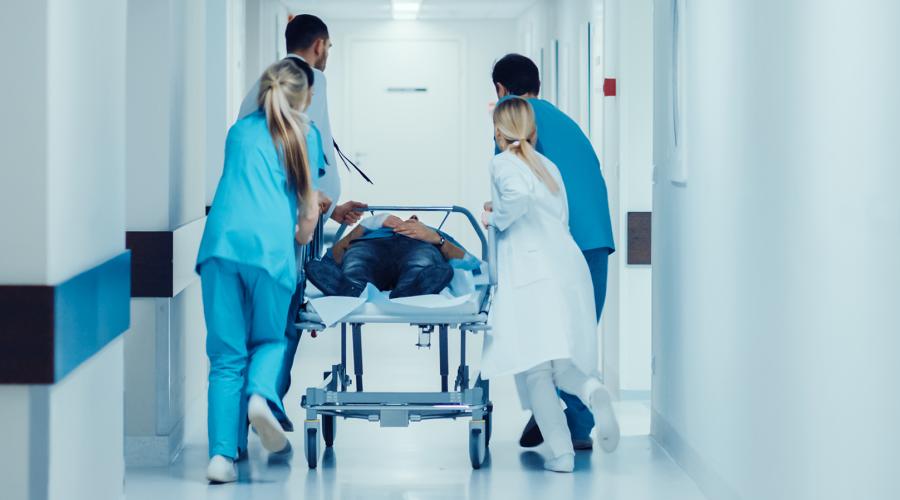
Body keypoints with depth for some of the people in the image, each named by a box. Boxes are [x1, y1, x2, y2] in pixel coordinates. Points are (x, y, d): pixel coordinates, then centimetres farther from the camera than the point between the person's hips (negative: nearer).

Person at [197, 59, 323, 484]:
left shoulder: (239, 131, 26)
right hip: (270, 245, -2)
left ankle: (222, 455, -7)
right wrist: (300, 241, 37)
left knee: (227, 355, 5)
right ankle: (261, 396, -13)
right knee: (271, 338, 18)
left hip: (222, 239, 2)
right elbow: (309, 209, 15)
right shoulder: (301, 136, 15)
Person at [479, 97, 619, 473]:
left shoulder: (503, 163, 2)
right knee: (558, 361, 13)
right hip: (569, 267, 7)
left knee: (535, 367, -5)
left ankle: (561, 453, -11)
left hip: (533, 273, -7)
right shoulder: (549, 166, 22)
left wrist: (495, 218, -1)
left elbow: (519, 196, -19)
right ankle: (591, 390, -18)